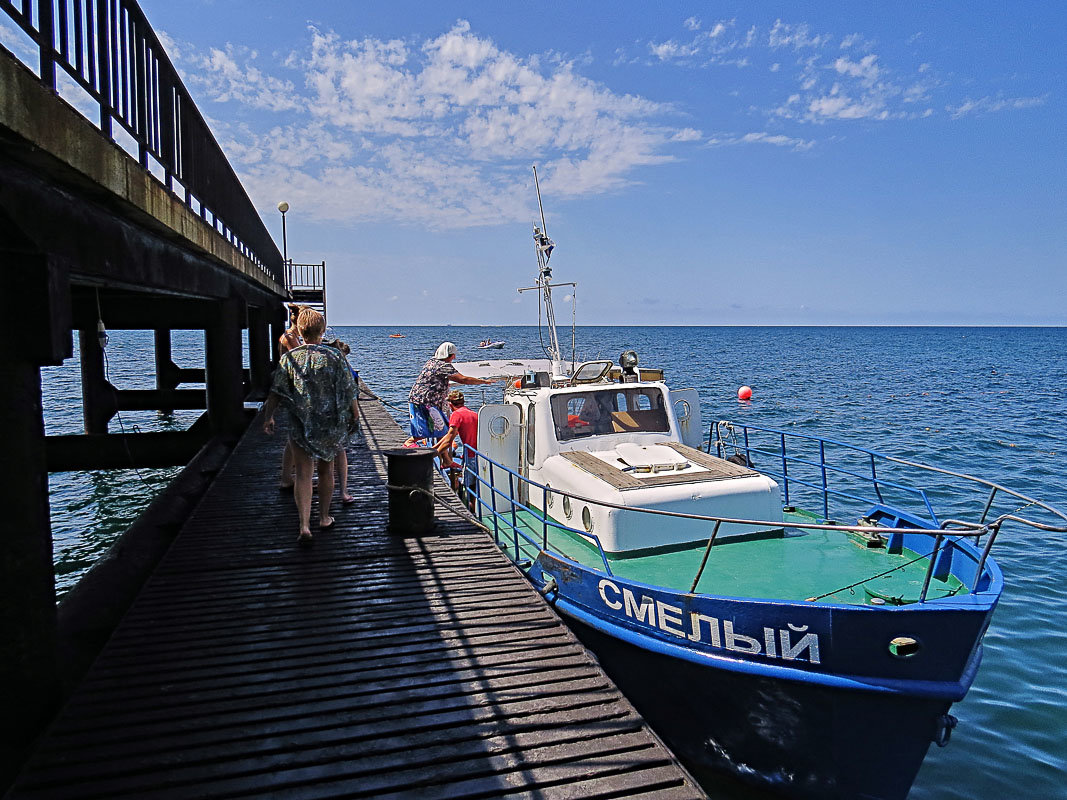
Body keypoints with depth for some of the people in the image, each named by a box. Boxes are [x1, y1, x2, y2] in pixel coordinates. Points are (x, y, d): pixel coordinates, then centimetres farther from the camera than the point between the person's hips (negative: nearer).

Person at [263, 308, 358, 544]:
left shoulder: (289, 358, -5)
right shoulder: (334, 357, -5)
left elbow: (276, 392, -6)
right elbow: (349, 390, -2)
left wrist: (268, 417, 4)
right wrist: (355, 414, 9)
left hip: (300, 425, -1)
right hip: (330, 424, 1)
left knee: (303, 474, 1)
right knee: (326, 470, 17)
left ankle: (304, 525, -10)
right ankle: (324, 517, 30)